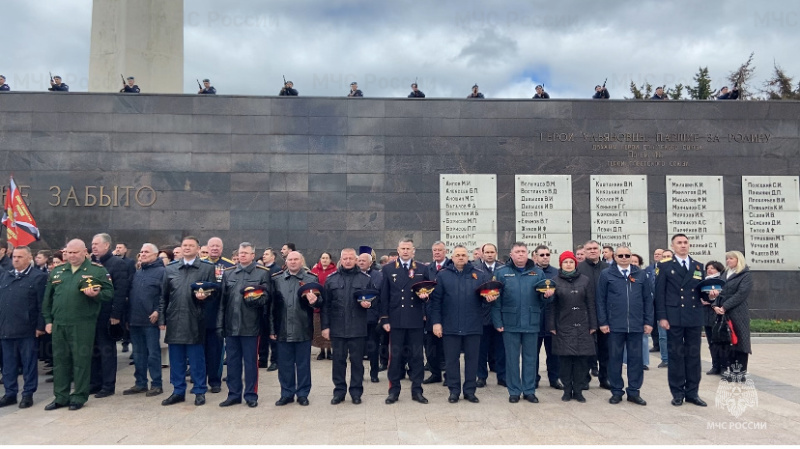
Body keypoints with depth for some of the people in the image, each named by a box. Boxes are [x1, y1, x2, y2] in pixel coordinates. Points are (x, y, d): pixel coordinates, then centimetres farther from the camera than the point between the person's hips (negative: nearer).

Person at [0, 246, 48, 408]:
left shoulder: (39, 276, -6)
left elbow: (42, 304, -9)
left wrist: (40, 326, -12)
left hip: (26, 329, -6)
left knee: (28, 363, 5)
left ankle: (28, 394, 14)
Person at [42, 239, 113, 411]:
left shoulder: (97, 270, -1)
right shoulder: (56, 272, 13)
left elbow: (109, 293, -4)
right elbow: (47, 299, 16)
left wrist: (96, 294, -24)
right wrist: (48, 320, 10)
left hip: (83, 324, -5)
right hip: (59, 324, 5)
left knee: (81, 360, 2)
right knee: (60, 360, 11)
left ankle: (79, 397, 12)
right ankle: (60, 397, 21)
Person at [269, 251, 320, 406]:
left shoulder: (311, 279, 2)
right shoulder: (276, 279, 7)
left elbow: (320, 301, 0)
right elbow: (272, 305, 6)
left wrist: (314, 301, -24)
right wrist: (272, 328, 3)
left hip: (303, 330, -2)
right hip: (283, 330, 2)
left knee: (303, 364, 8)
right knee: (284, 364, 10)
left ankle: (303, 394, 20)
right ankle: (287, 394, 23)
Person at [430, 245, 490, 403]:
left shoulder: (480, 275, 5)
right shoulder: (443, 275, 2)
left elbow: (489, 293, 8)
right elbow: (436, 300, 0)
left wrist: (491, 297, -16)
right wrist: (436, 322, -5)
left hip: (473, 325, 1)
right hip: (450, 326, -1)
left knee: (472, 359, 8)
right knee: (452, 359, 7)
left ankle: (469, 391, 21)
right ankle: (454, 391, 19)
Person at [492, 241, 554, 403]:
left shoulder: (538, 273, 6)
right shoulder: (501, 273, 0)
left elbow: (543, 298, 8)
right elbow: (496, 300, -2)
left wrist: (547, 295, -16)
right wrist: (497, 322, -7)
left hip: (531, 323, 2)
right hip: (510, 323, -1)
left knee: (530, 358, 10)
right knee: (512, 358, 7)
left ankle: (529, 390, 22)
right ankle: (514, 391, 18)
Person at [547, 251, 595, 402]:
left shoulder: (585, 280, 5)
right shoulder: (555, 281, 3)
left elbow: (591, 304, 5)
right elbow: (551, 306, 1)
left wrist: (593, 325, 2)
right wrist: (551, 326, -3)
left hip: (582, 326, 1)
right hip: (563, 327, -1)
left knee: (582, 358, 2)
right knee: (564, 358, 1)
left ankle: (578, 390, 14)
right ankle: (567, 389, 14)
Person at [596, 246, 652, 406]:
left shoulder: (640, 274, 7)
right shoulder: (606, 274, 0)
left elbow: (647, 299, 9)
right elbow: (600, 300, 0)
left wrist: (648, 321, 3)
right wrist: (602, 322, -5)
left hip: (636, 325, 2)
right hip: (615, 325, -2)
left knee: (636, 358, 8)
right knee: (615, 358, 6)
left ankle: (634, 391, 19)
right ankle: (616, 391, 17)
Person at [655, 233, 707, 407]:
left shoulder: (699, 266, 14)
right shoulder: (665, 266, 2)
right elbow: (659, 293, -2)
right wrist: (662, 317, -10)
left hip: (695, 318, 3)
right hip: (674, 318, -3)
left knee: (693, 355, 8)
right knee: (676, 355, 2)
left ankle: (692, 393, 17)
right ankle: (678, 393, 11)